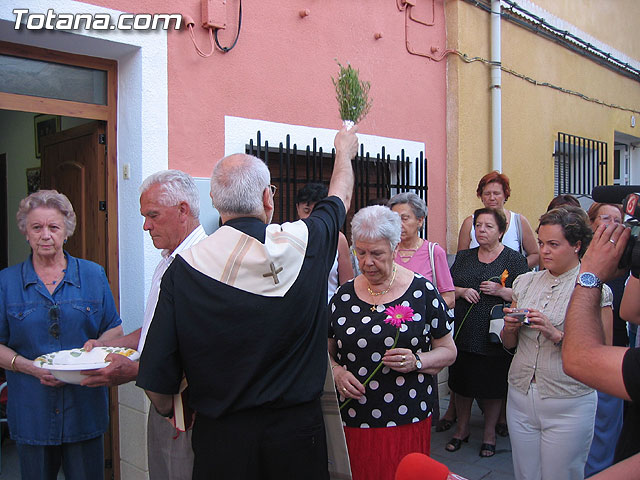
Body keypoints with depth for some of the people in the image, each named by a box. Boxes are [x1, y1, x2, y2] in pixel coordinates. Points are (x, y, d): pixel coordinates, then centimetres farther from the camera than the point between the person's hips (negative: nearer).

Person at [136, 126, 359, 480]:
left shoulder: (184, 268, -15)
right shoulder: (303, 243, -13)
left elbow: (156, 380, -10)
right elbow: (340, 197, 11)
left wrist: (172, 413, 12)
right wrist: (344, 150, 30)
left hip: (219, 438, 0)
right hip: (297, 428, 1)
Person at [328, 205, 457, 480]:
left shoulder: (422, 292, -3)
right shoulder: (343, 296, 3)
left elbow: (448, 350, 3)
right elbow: (326, 351, 12)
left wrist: (416, 361, -16)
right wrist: (337, 372, -9)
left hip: (407, 420, -2)